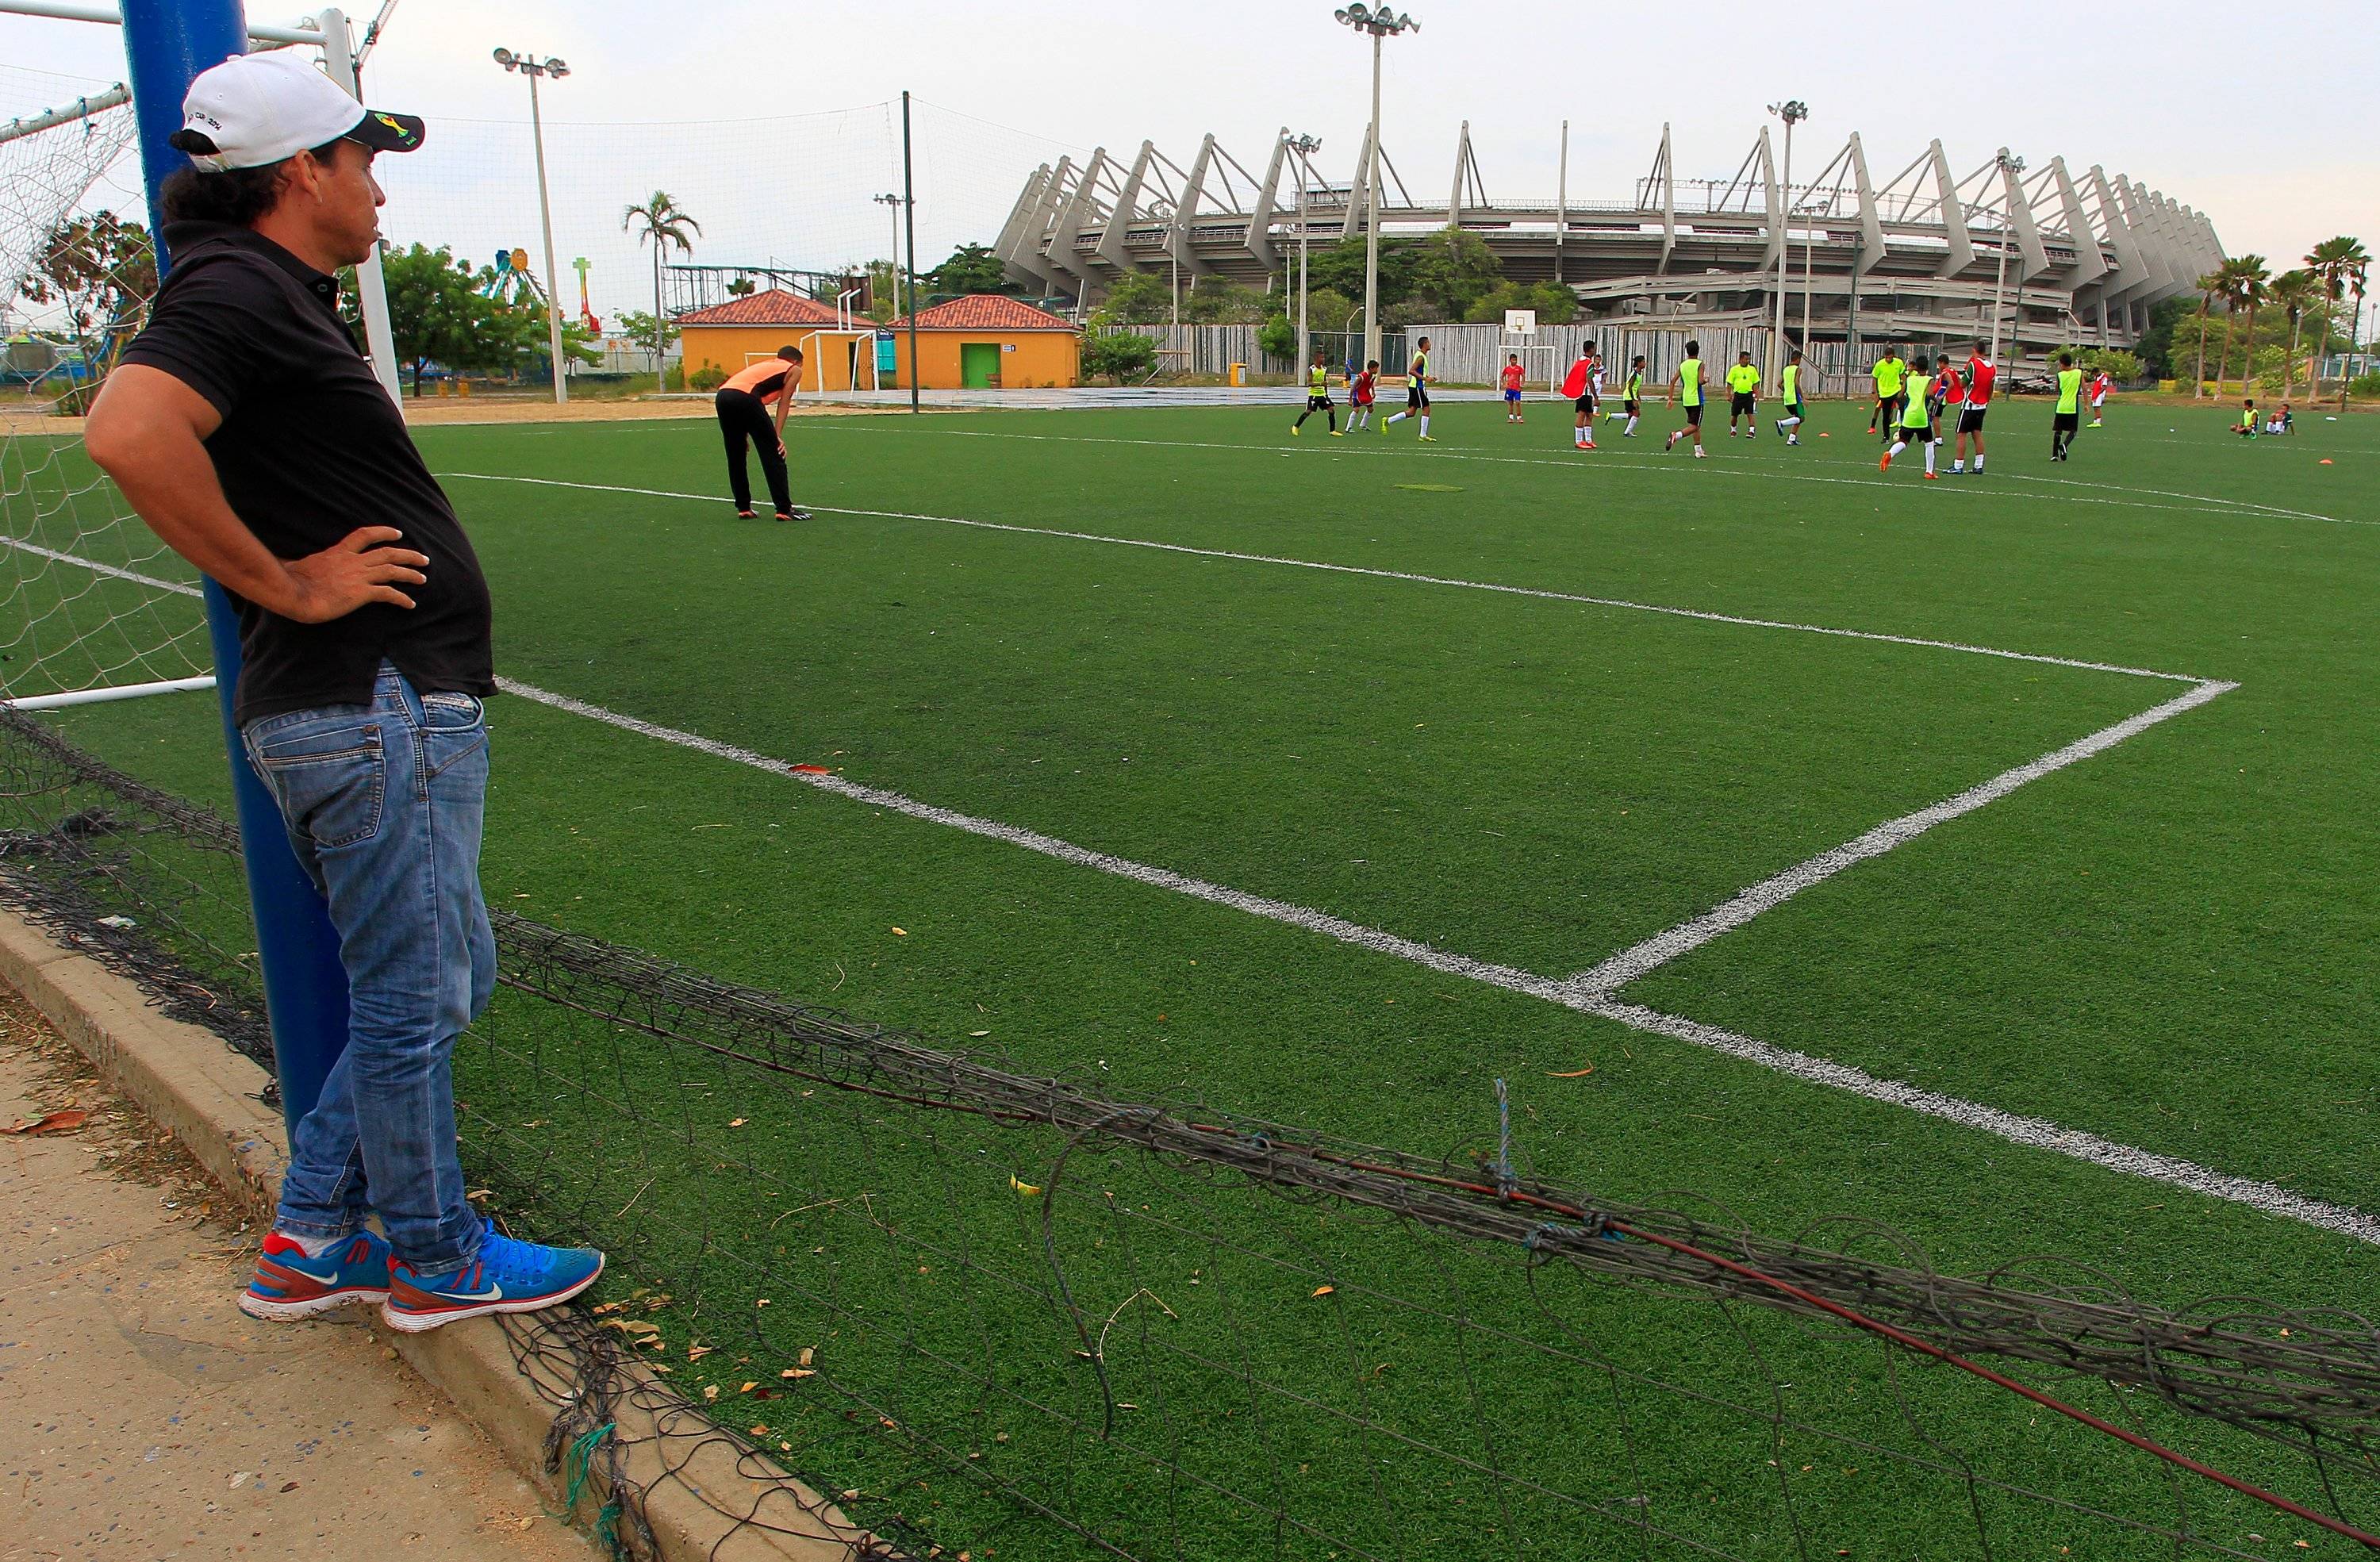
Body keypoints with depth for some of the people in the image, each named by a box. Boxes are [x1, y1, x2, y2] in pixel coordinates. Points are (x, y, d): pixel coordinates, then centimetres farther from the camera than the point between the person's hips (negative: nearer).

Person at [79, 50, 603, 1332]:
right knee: (413, 1001, 4)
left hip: (393, 708, 10)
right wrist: (287, 586, -21)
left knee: (449, 977, 19)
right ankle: (435, 1261, 22)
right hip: (372, 710, -10)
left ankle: (311, 1242, 29)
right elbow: (129, 431, -31)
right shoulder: (237, 288, -13)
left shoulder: (275, 293, 19)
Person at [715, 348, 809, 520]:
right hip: (744, 397, -7)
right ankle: (784, 509, -2)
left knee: (735, 457, 18)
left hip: (721, 396, 7)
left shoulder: (766, 365, 37)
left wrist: (744, 433, 28)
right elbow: (784, 403, 9)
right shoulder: (794, 369, 19)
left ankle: (743, 508, 22)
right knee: (773, 454, 0)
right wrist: (778, 435, 4)